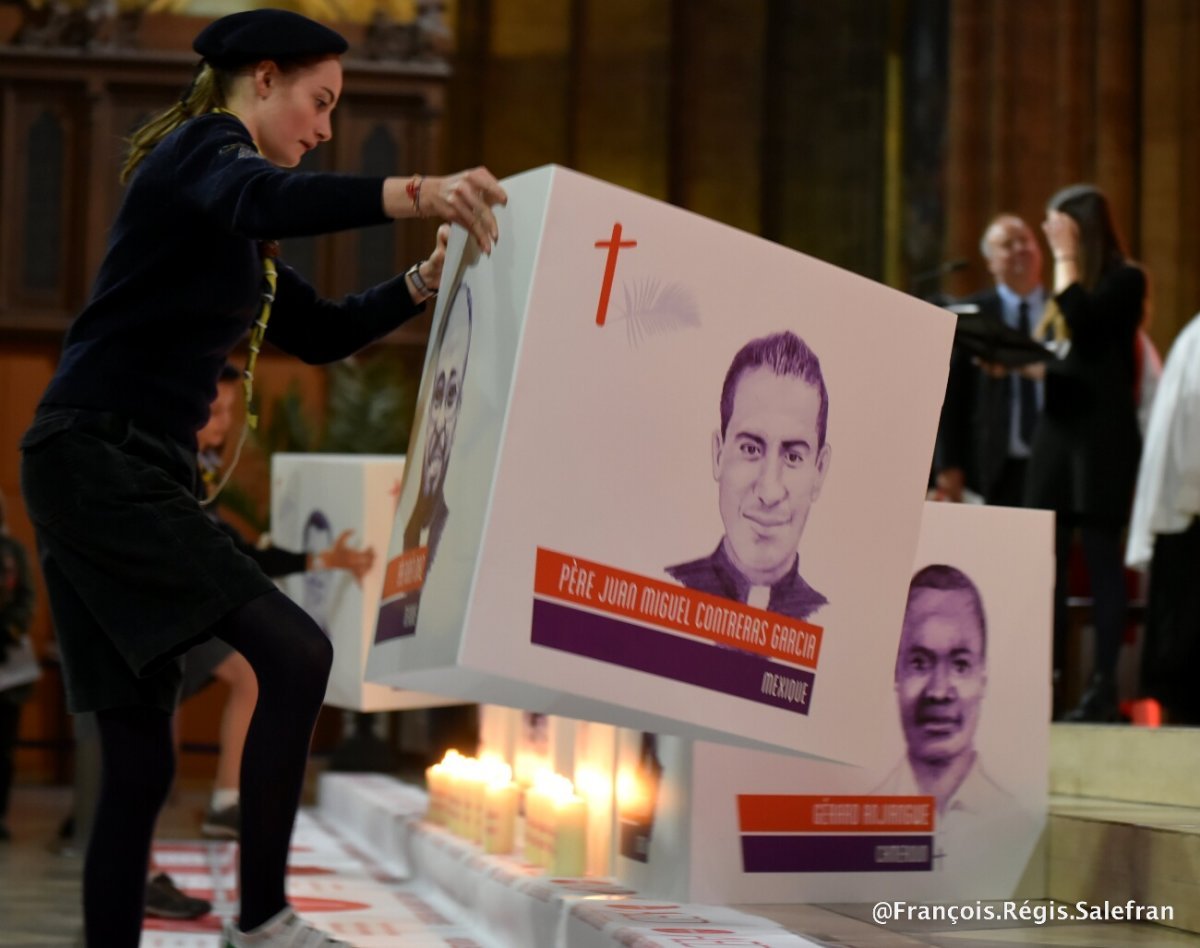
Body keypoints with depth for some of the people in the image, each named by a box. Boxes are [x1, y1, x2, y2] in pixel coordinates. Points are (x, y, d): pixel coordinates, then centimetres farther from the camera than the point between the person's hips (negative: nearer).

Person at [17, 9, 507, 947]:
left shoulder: (234, 233, 24)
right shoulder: (198, 150, -5)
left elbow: (319, 332, 30)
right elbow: (267, 199, -29)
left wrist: (426, 281, 15)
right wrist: (414, 193, -43)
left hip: (141, 475, 10)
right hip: (97, 459, -10)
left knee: (140, 762, 6)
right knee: (294, 653, -19)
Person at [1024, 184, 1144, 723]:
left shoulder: (1124, 280, -4)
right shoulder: (1069, 285, 16)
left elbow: (1083, 321, -20)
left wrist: (1067, 257, -12)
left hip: (1103, 434, -7)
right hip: (1058, 427, 7)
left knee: (1101, 557, -5)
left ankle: (1104, 688, -1)